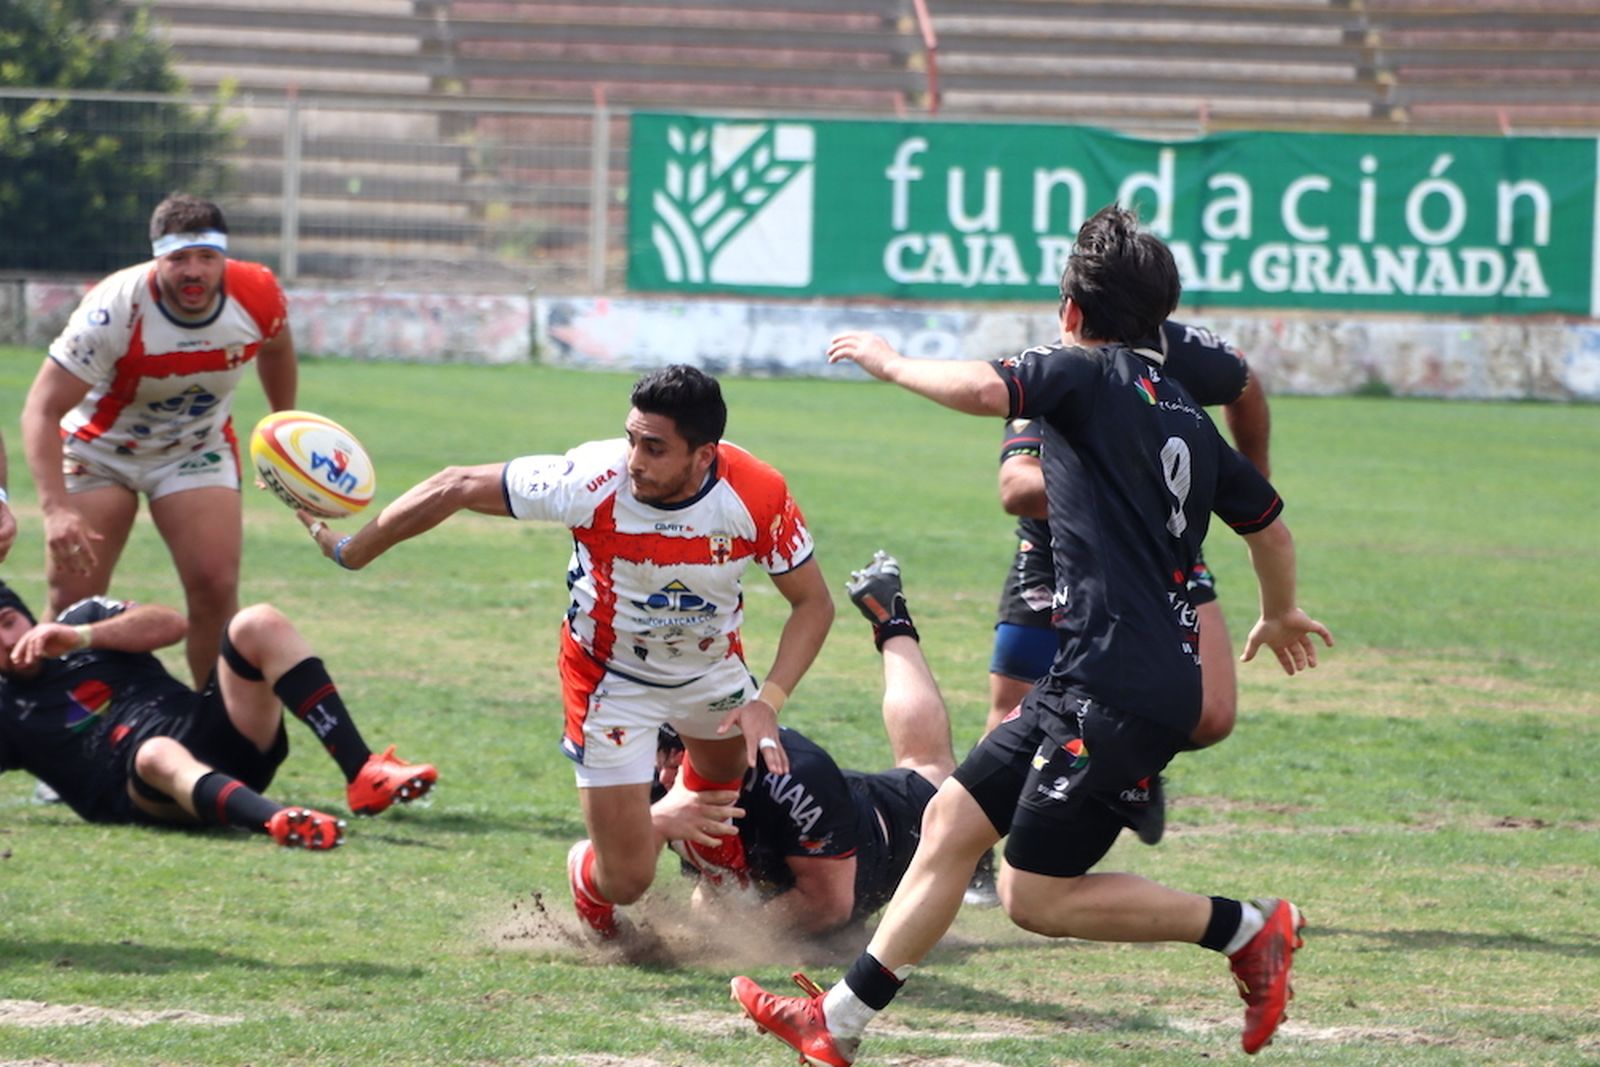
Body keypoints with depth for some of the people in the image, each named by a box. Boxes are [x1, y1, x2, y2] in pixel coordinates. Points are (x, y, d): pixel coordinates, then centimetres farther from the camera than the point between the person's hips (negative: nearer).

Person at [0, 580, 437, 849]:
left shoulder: (83, 618, 23)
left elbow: (171, 624, 4)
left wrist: (81, 637, -6)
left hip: (212, 734, 4)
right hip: (149, 795, -4)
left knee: (258, 624, -15)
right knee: (158, 754, -40)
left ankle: (364, 775, -29)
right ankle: (275, 820, -73)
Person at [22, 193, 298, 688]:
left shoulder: (258, 297, -21)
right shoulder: (114, 310, -33)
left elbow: (274, 349, 6)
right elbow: (42, 409, -33)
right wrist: (55, 508, -44)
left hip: (197, 451, 2)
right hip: (98, 452, -2)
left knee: (216, 588, -14)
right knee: (72, 603, -8)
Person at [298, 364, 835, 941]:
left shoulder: (758, 497, -29)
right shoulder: (591, 482, -35)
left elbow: (813, 602, -16)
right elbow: (457, 487, -24)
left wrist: (769, 701, -31)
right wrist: (353, 551, -18)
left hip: (712, 666, 3)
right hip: (610, 677, -3)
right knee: (626, 881, -6)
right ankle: (587, 875, 31)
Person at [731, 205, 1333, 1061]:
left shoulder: (1087, 374, -7)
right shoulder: (1187, 415, 17)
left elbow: (985, 389, -26)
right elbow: (1268, 525, 29)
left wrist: (890, 363, -6)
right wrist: (1280, 614, 49)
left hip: (1117, 692, -9)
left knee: (1035, 895, -5)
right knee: (954, 818, 11)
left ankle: (1245, 927, 1)